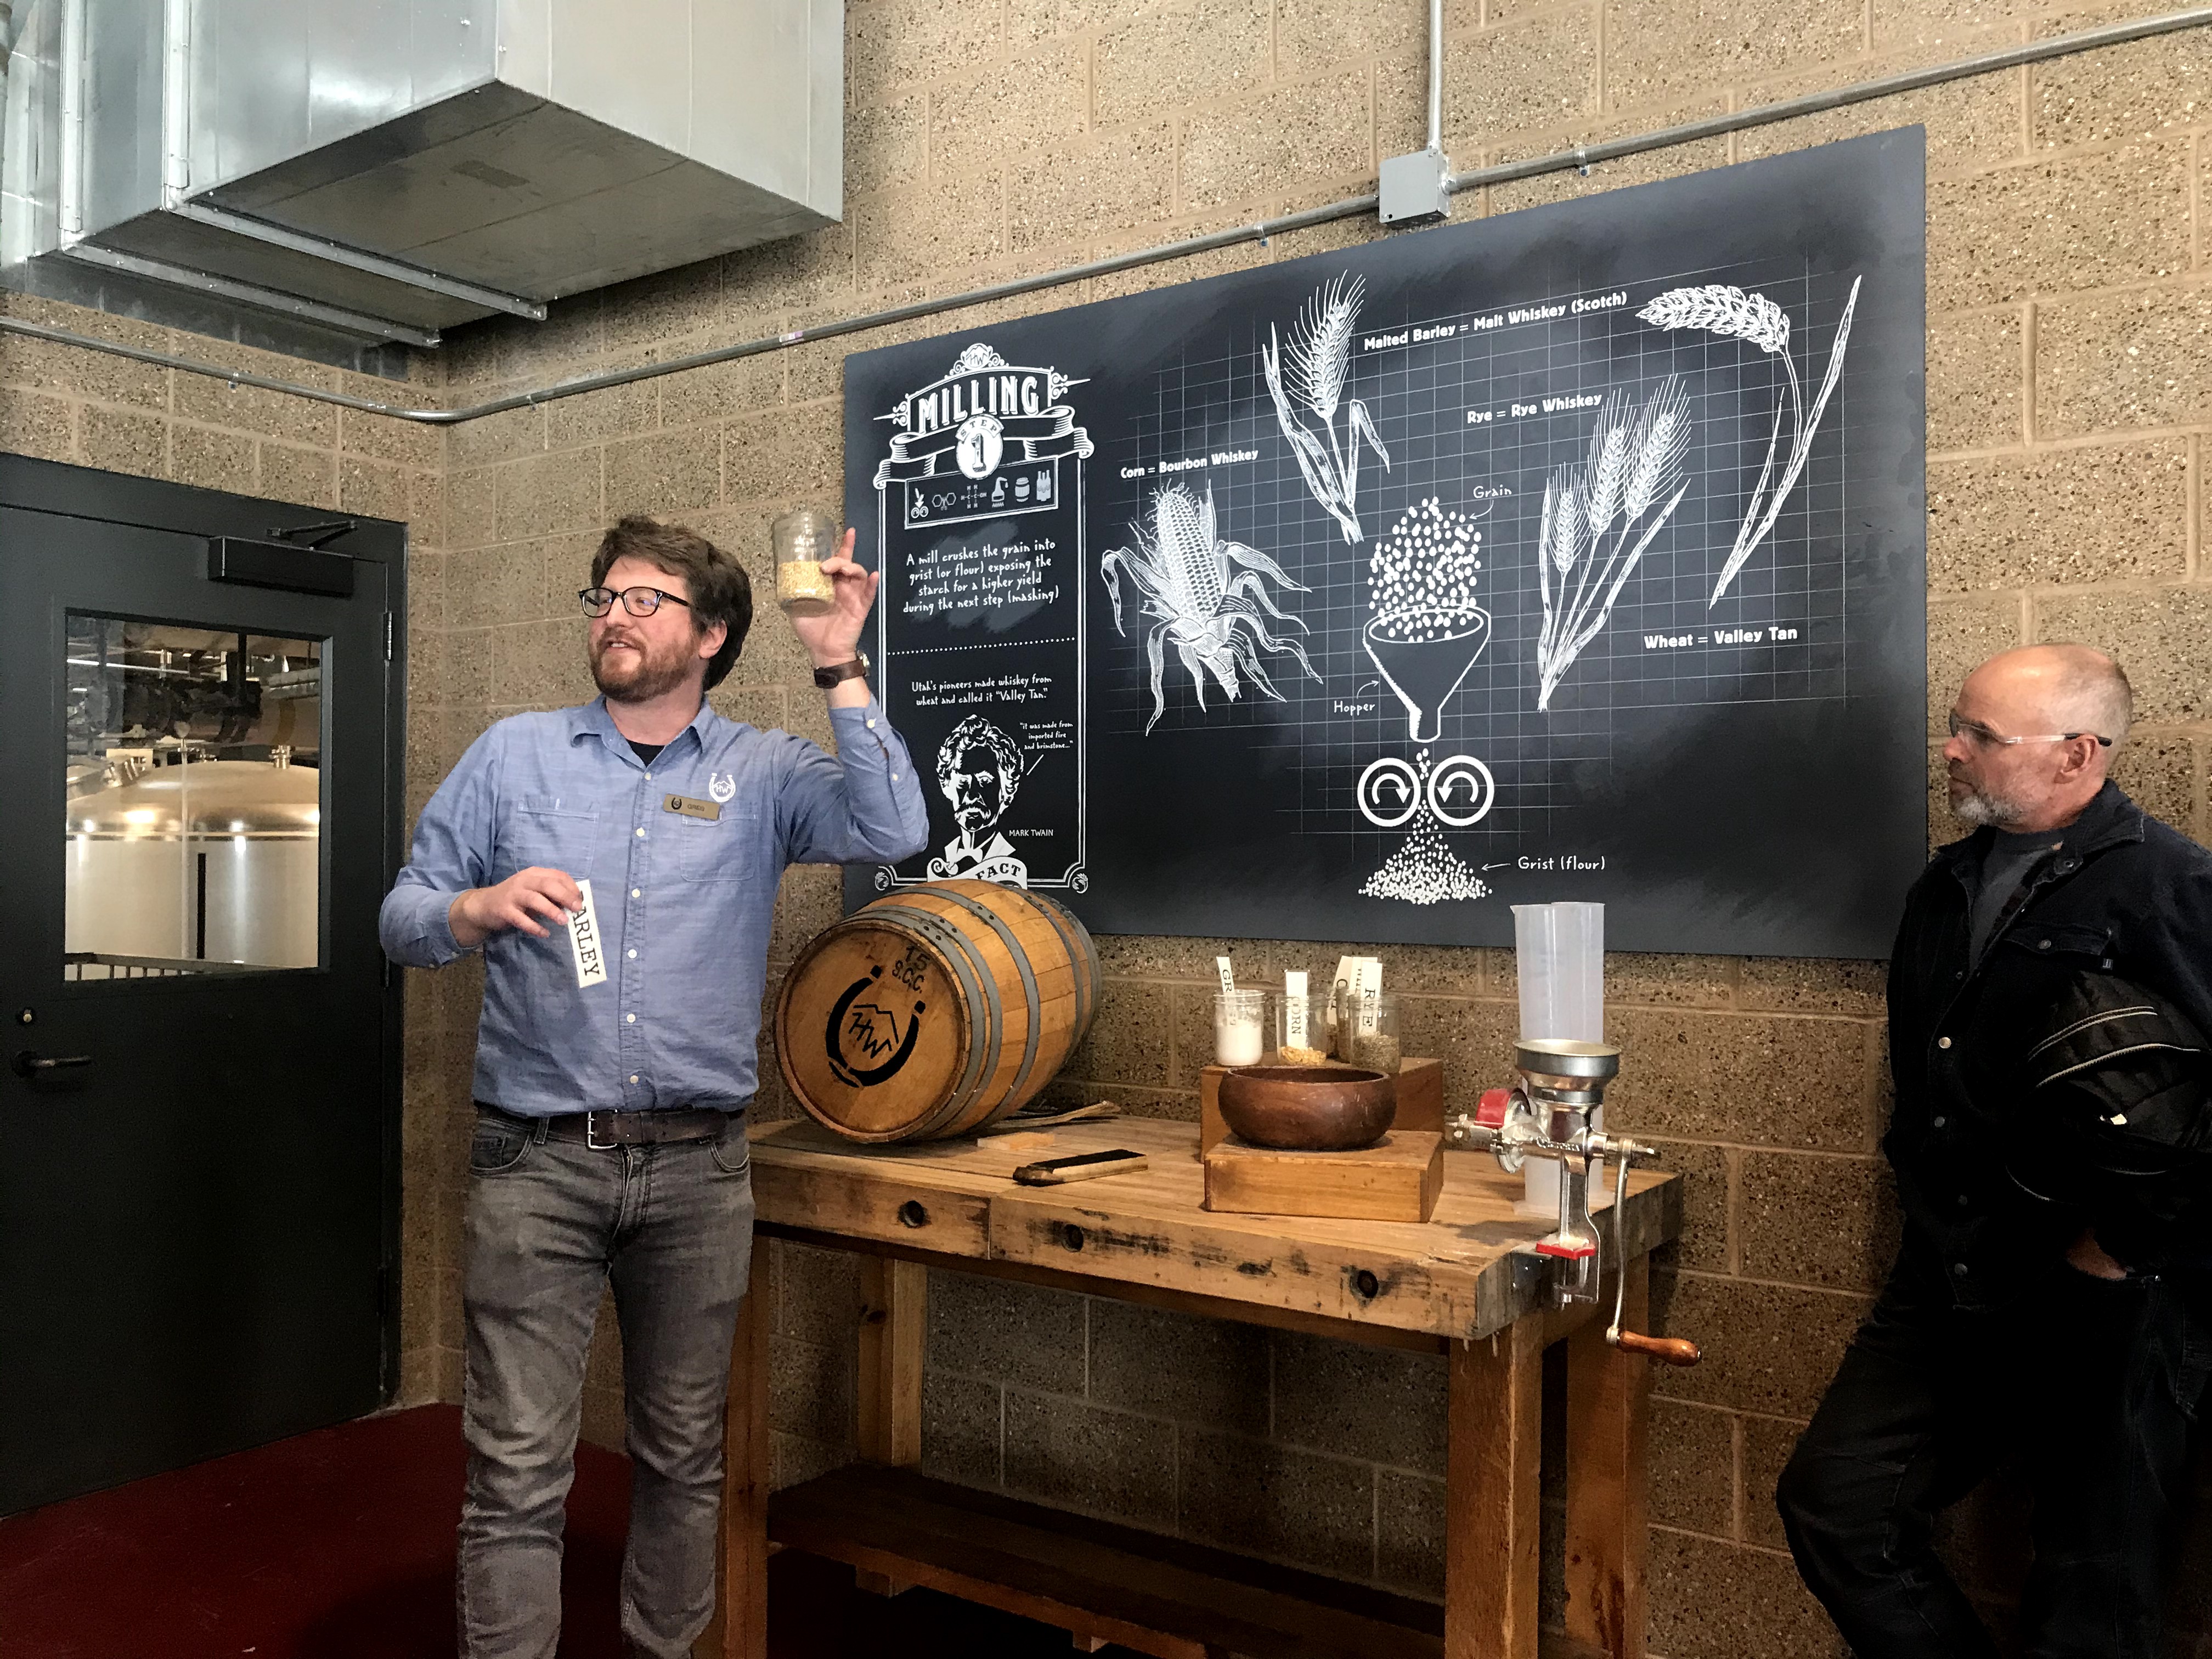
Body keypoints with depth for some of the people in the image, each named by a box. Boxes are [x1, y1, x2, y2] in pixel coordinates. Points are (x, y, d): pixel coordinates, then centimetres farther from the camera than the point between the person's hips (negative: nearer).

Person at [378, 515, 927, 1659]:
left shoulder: (761, 774, 3)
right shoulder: (514, 755, 6)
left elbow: (893, 832, -14)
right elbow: (403, 920, 7)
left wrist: (839, 668, -17)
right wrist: (481, 907, -14)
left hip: (697, 1170, 1)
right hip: (536, 1164, 0)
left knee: (683, 1455, 15)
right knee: (518, 1471, 0)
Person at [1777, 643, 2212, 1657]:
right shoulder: (1949, 887, 11)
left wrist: (2122, 1250, -15)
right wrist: (1927, 1211, 15)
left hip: (2100, 1308, -7)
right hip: (1950, 1288, 7)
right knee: (1831, 1505, 7)